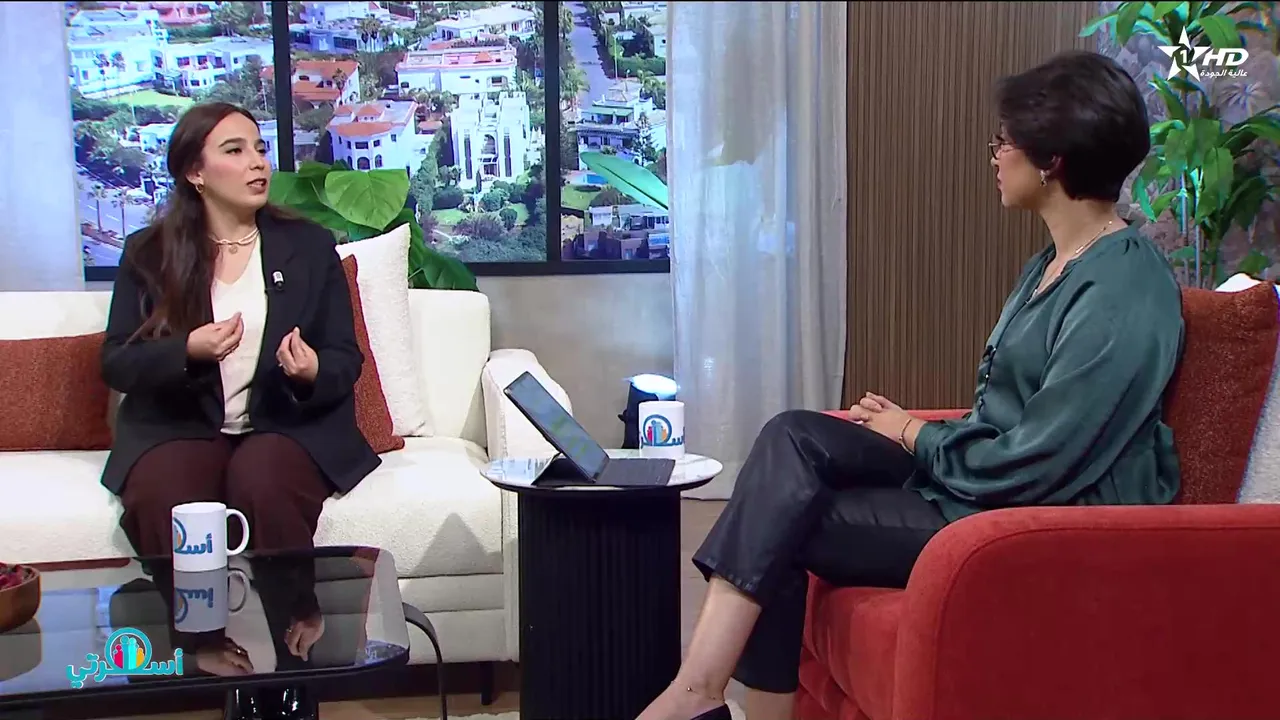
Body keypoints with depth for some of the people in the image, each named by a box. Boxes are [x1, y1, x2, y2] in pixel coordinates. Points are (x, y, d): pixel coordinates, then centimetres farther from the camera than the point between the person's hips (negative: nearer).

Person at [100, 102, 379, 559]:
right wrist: (187, 352, -16)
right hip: (178, 427, 0)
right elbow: (115, 363, 4)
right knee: (160, 497, -32)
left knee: (261, 484, -33)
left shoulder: (310, 246, 11)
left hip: (289, 425, 0)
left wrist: (313, 374, -17)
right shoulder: (148, 254, 9)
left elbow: (346, 359, 7)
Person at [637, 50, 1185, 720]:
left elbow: (1033, 467, -23)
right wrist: (909, 426, 0)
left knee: (787, 524, -15)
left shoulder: (1121, 294, -21)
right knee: (794, 437, -8)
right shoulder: (1054, 264, 12)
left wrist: (914, 436, -7)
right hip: (979, 477, 9)